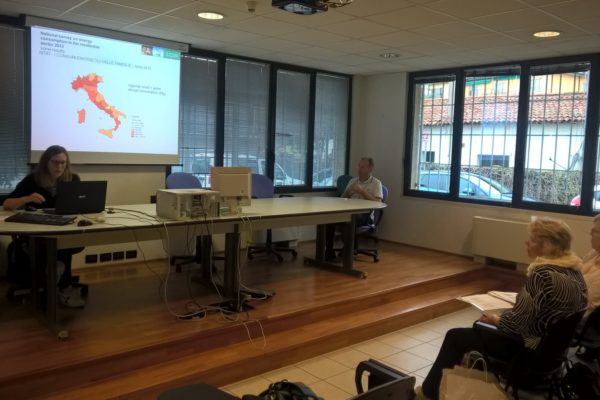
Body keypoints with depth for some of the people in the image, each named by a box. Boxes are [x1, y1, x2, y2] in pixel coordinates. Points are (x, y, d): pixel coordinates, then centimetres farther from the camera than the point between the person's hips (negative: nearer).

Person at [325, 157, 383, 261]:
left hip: (365, 215, -5)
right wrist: (348, 191, -4)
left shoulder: (376, 183, 4)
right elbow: (343, 198, 17)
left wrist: (362, 191, -15)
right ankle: (329, 252, -19)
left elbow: (377, 203, -10)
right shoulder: (353, 181, 21)